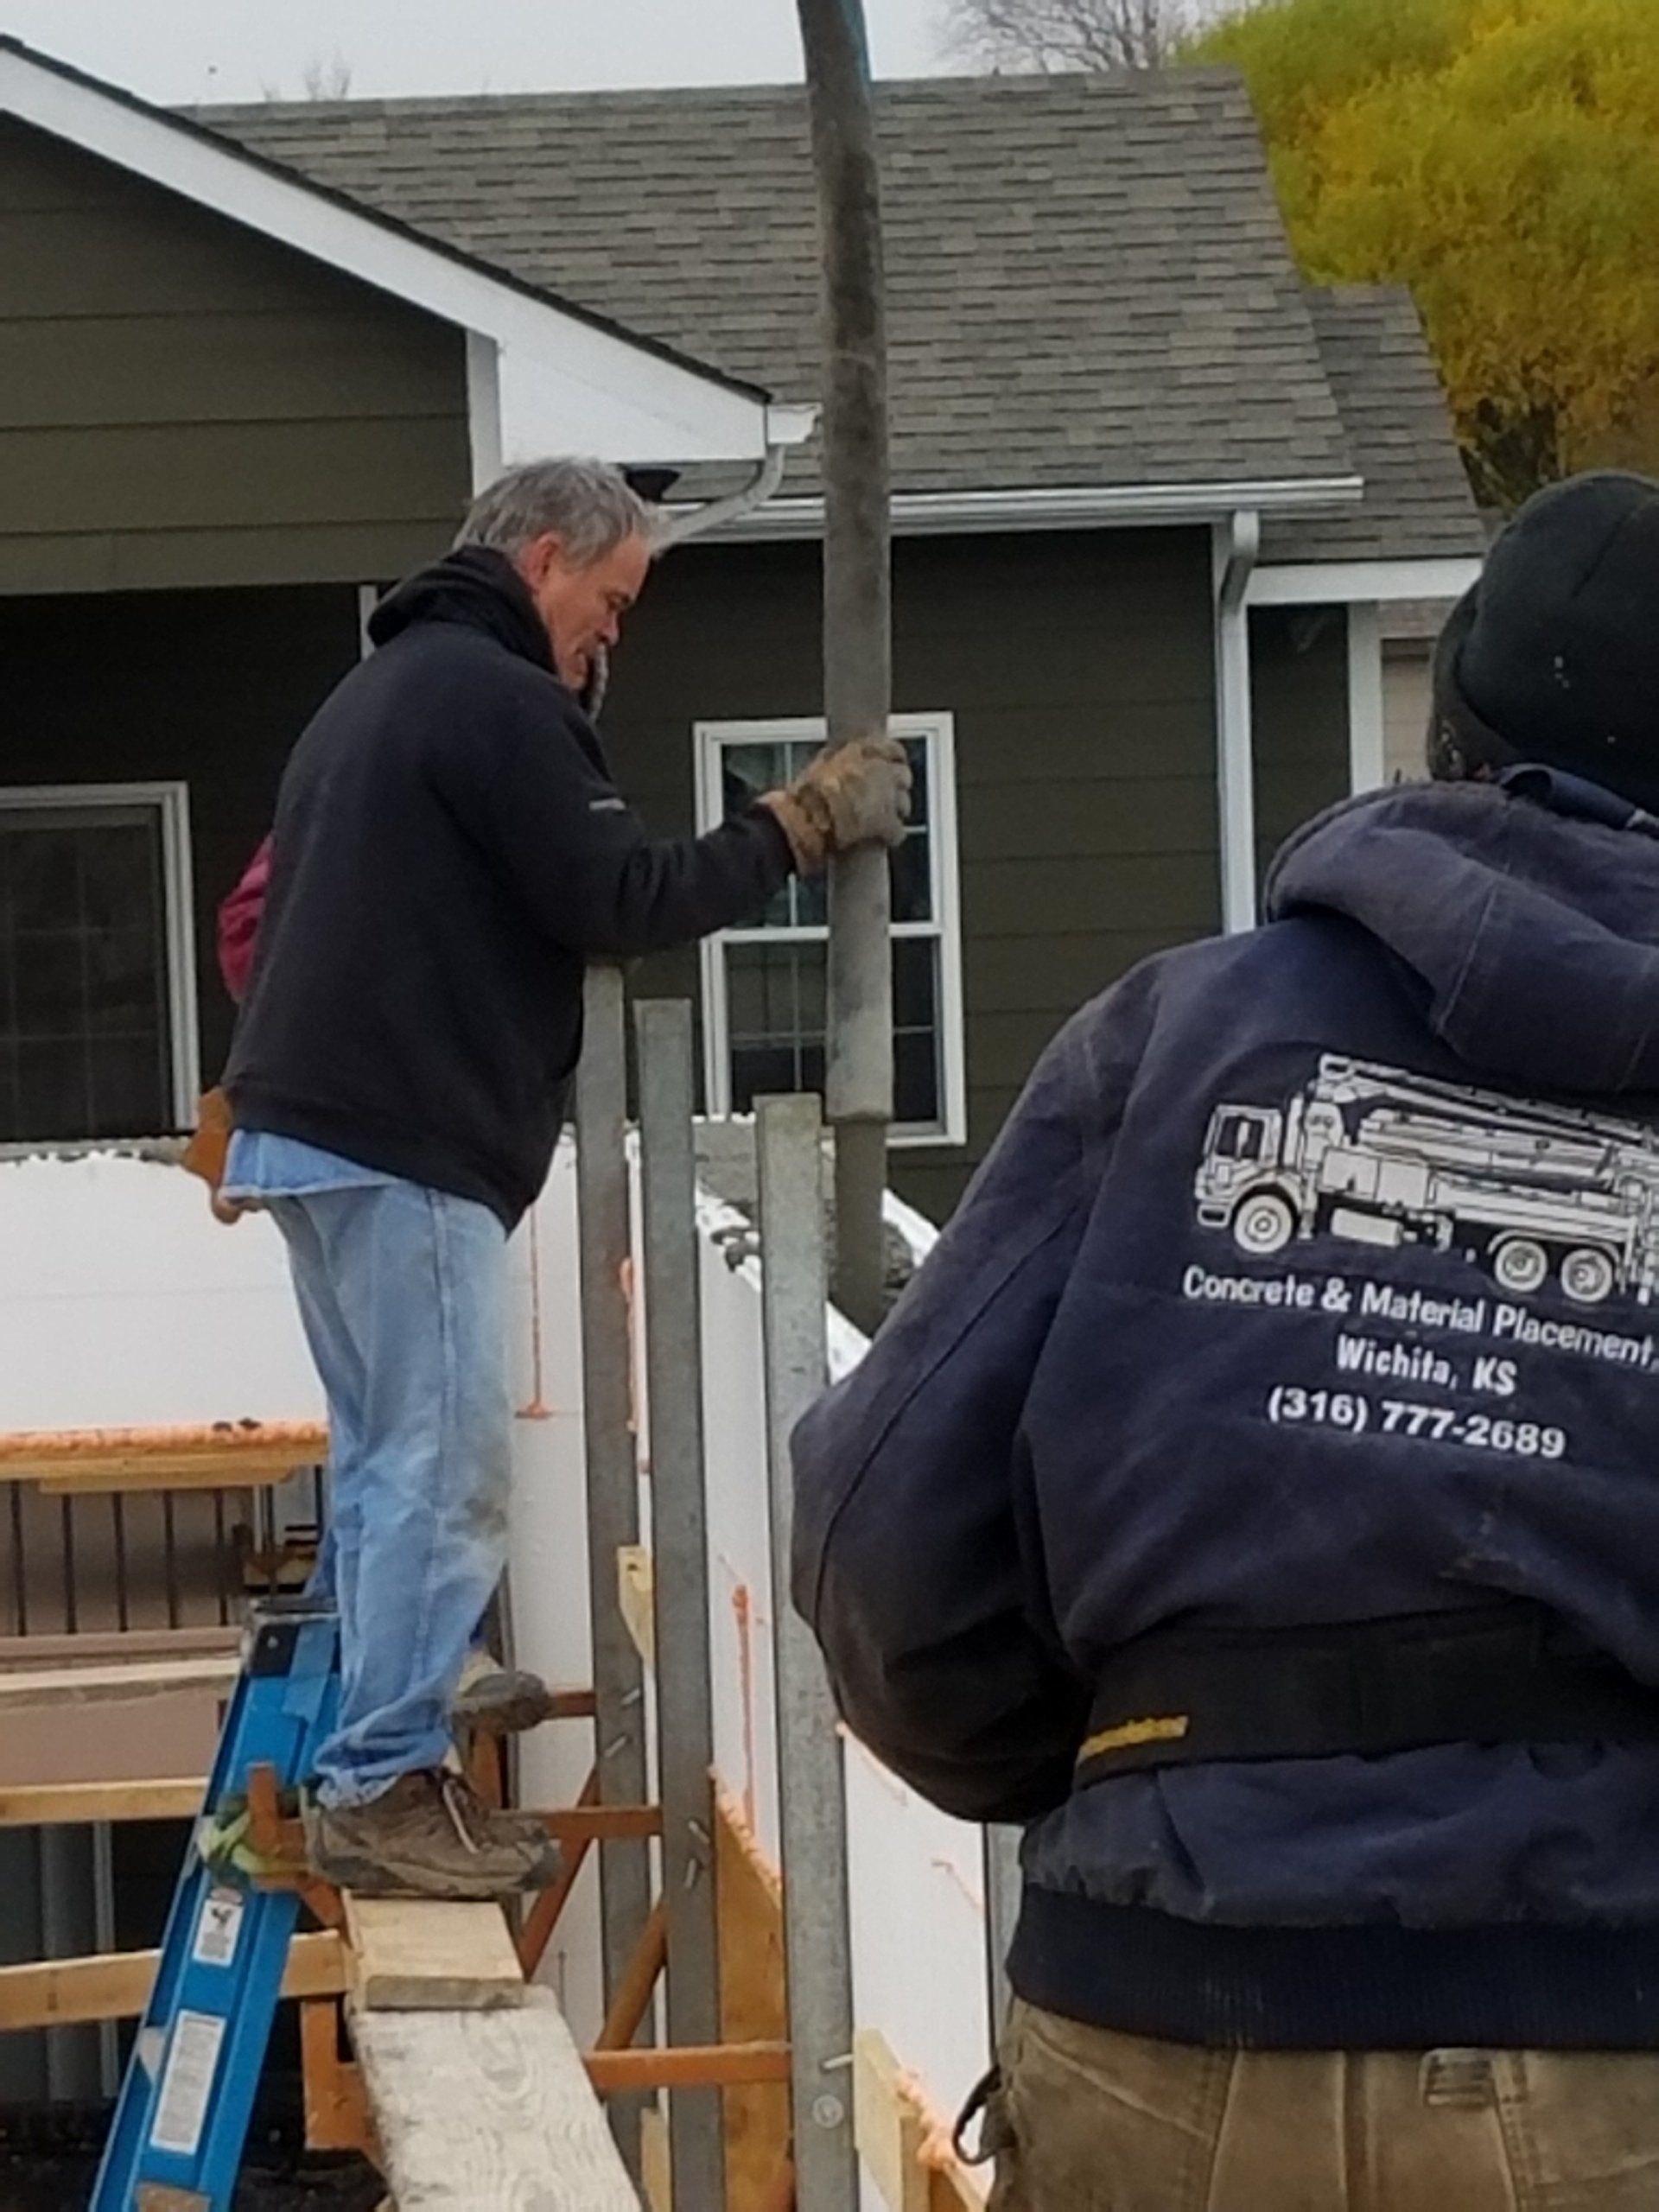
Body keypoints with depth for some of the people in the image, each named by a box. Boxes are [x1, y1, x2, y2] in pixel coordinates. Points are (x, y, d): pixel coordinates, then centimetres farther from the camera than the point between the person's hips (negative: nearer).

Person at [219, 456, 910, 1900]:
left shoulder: (385, 686, 22)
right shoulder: (495, 697, -11)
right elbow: (623, 902, -13)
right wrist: (800, 828, -5)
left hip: (316, 1128, 10)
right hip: (402, 1146, -10)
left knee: (391, 1463, 13)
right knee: (445, 1474, -7)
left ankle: (379, 1771, 16)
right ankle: (383, 1792, -5)